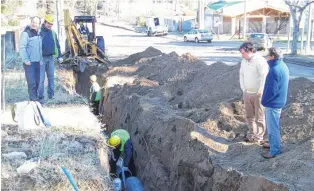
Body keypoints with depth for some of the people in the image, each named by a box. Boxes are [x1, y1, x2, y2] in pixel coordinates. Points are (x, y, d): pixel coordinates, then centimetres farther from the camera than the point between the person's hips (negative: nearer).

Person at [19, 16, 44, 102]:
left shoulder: (38, 33, 15)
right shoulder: (26, 33, -10)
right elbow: (22, 47, -15)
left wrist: (41, 59, 16)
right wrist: (26, 60, -18)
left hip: (37, 62, 8)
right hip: (29, 62, -7)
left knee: (37, 81, 10)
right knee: (32, 82, -8)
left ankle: (35, 97, 21)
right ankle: (33, 100, -3)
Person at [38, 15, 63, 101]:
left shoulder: (53, 32, 12)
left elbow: (57, 45, 17)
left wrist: (59, 56, 11)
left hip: (51, 58, 5)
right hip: (42, 58, -5)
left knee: (51, 76, 7)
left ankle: (51, 94, 14)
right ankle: (40, 95, 6)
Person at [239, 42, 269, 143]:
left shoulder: (260, 61, -16)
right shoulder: (244, 61, 7)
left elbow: (264, 77, -19)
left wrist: (260, 92, -17)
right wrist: (243, 89, 8)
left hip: (258, 94, -7)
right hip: (247, 93, 7)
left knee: (259, 116, 3)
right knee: (249, 115, 14)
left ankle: (260, 137, 13)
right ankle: (252, 134, 27)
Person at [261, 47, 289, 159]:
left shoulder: (274, 70, -27)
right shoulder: (283, 66, 6)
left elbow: (271, 90, -27)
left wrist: (264, 101, -10)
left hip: (273, 103, -10)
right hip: (279, 101, 10)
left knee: (272, 127, 2)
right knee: (271, 125, 24)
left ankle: (275, 150, 13)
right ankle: (273, 143, 38)